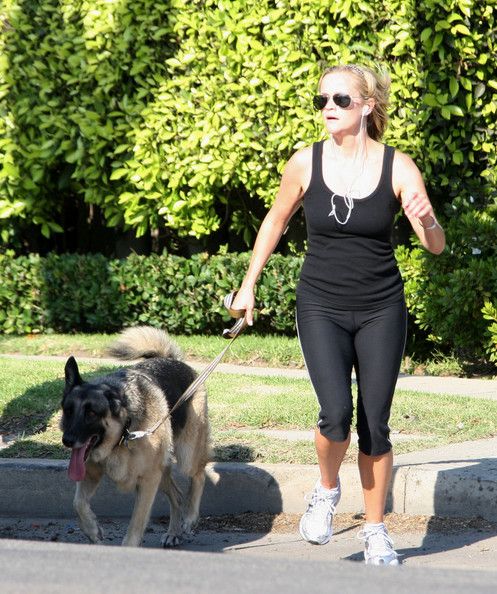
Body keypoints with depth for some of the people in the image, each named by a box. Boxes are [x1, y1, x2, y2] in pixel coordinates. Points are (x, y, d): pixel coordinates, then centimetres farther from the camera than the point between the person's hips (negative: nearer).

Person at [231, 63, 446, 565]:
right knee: (336, 414, -18)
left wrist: (425, 223, -28)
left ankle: (375, 531, 21)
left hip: (381, 311, 0)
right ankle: (327, 490, 13)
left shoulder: (398, 168, -9)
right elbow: (275, 222, 11)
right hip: (321, 308, 0)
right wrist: (249, 285, 14)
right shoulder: (305, 163, -6)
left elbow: (436, 246, -6)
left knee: (375, 427, 2)